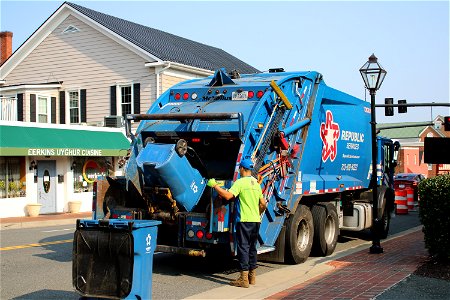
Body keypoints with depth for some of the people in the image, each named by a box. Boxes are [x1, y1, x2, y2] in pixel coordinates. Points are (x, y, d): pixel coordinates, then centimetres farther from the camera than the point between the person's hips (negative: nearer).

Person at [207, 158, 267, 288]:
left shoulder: (240, 182, -10)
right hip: (256, 221, 7)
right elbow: (263, 204, 17)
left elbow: (228, 196, -23)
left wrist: (214, 185, -14)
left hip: (244, 220, -7)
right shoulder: (256, 183, 14)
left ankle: (244, 278, -4)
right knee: (252, 248, 15)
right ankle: (252, 276, 21)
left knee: (243, 248, -4)